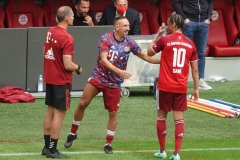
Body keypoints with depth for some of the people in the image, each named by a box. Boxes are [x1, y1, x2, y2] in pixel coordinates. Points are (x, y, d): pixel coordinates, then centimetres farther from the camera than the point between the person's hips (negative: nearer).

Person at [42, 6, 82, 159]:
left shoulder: (50, 32, 3)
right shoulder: (67, 38, -21)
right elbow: (68, 65, -23)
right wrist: (78, 68, -4)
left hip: (49, 78, 8)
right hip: (62, 81, -8)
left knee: (50, 111, 15)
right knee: (60, 114, -2)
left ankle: (47, 146, 20)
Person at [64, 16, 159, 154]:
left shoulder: (130, 42, -2)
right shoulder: (106, 38, -10)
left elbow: (146, 57, 6)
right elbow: (103, 60, -18)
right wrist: (119, 71, -29)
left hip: (114, 83, 2)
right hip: (98, 77, -2)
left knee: (113, 113, 1)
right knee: (82, 104, -4)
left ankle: (108, 144, 15)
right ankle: (73, 133, 16)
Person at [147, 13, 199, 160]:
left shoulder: (164, 40, -7)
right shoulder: (190, 44, 4)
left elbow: (150, 53, 10)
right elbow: (195, 69, 6)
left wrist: (157, 36, 18)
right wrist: (196, 89, 13)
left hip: (165, 86, -2)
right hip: (181, 87, 2)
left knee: (161, 116, 13)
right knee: (179, 118, 3)